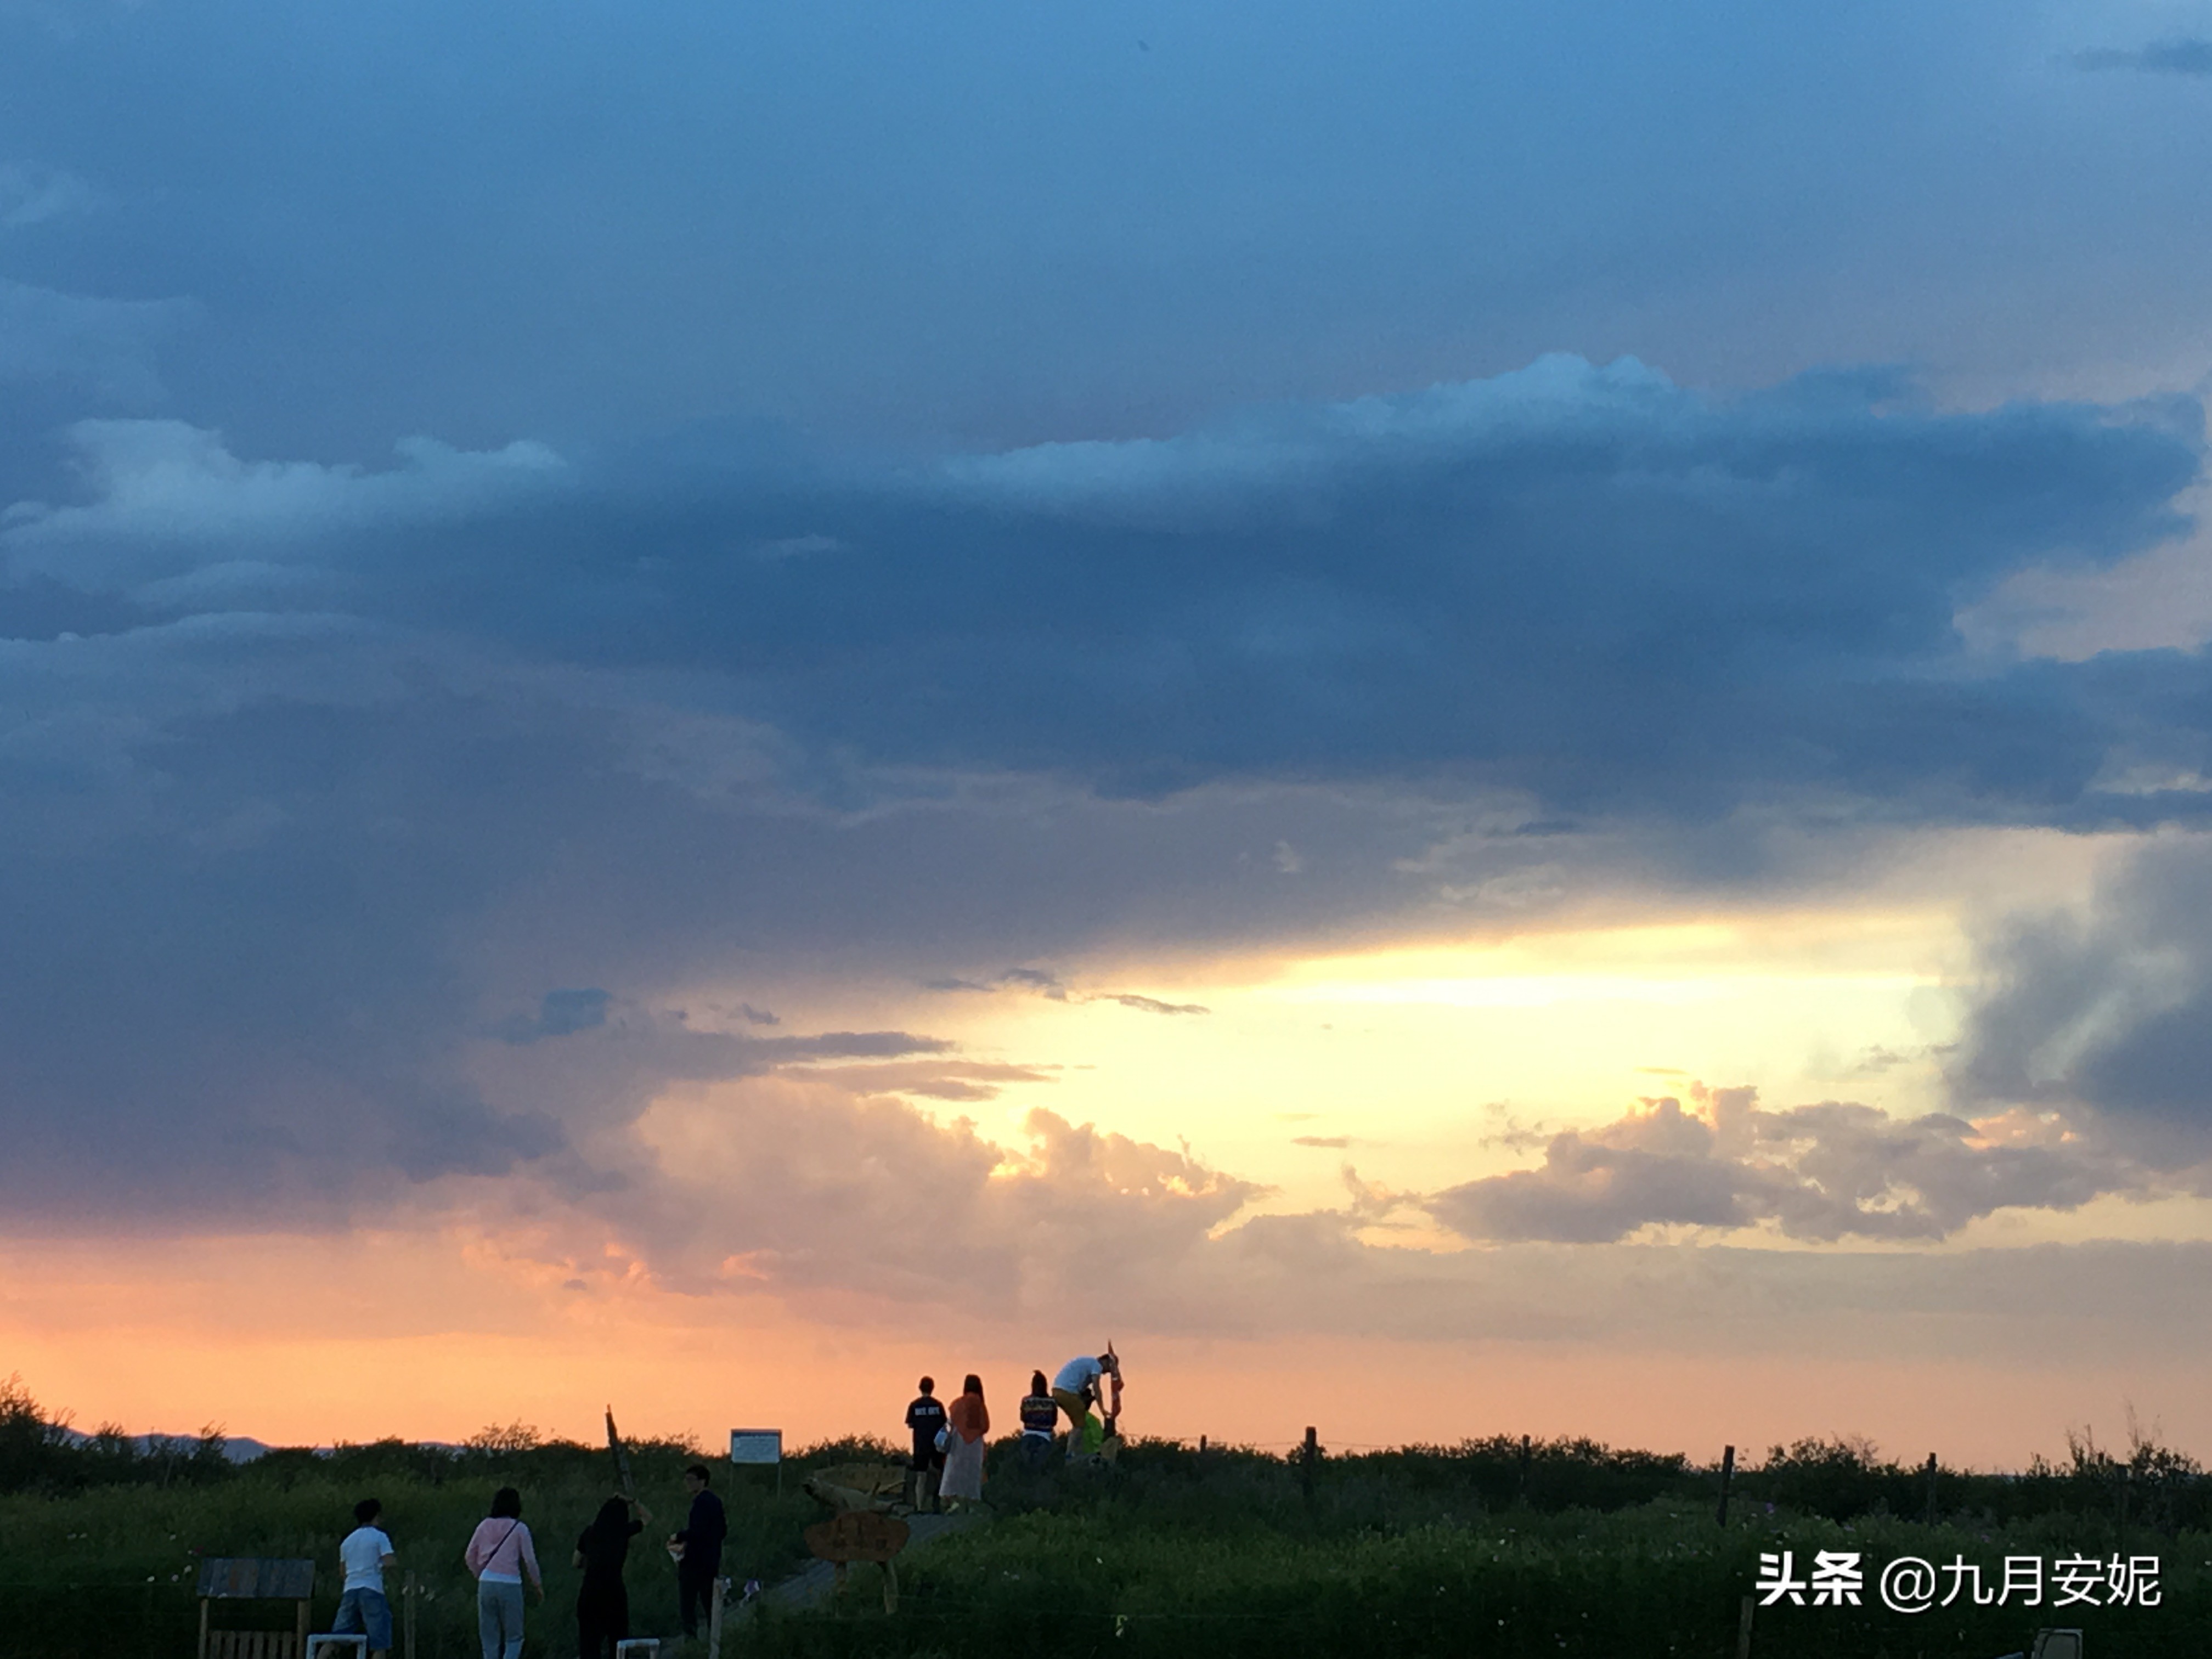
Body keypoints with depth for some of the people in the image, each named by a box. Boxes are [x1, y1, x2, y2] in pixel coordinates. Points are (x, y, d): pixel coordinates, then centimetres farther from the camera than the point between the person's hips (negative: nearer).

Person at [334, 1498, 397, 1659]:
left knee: (335, 1639, 6)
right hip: (372, 1591, -5)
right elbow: (389, 1561, -11)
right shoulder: (379, 1537, 0)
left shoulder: (348, 1541, 18)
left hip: (350, 1590, 5)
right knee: (380, 1643, -4)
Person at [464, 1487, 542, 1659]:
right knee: (514, 1638, 5)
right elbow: (530, 1560, 0)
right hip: (510, 1585, -3)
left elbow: (469, 1556, 11)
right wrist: (538, 1585, 13)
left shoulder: (485, 1526, 7)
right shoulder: (519, 1529, -2)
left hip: (486, 1585, 3)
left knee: (490, 1637, 10)